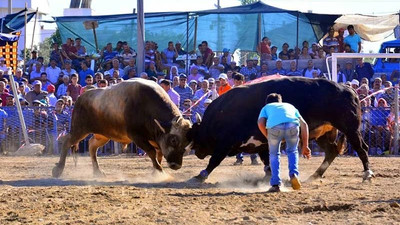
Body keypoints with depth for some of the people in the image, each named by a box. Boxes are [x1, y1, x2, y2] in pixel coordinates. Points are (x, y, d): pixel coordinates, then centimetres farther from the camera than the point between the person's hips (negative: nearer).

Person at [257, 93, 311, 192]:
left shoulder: (266, 108, 36)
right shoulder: (289, 106, 42)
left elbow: (261, 123, 14)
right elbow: (304, 124, 30)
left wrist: (268, 137, 27)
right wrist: (305, 146, 30)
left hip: (274, 127, -1)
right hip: (292, 126, 1)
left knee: (274, 154, 22)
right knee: (292, 151, 28)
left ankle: (275, 184, 14)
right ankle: (293, 174, 6)